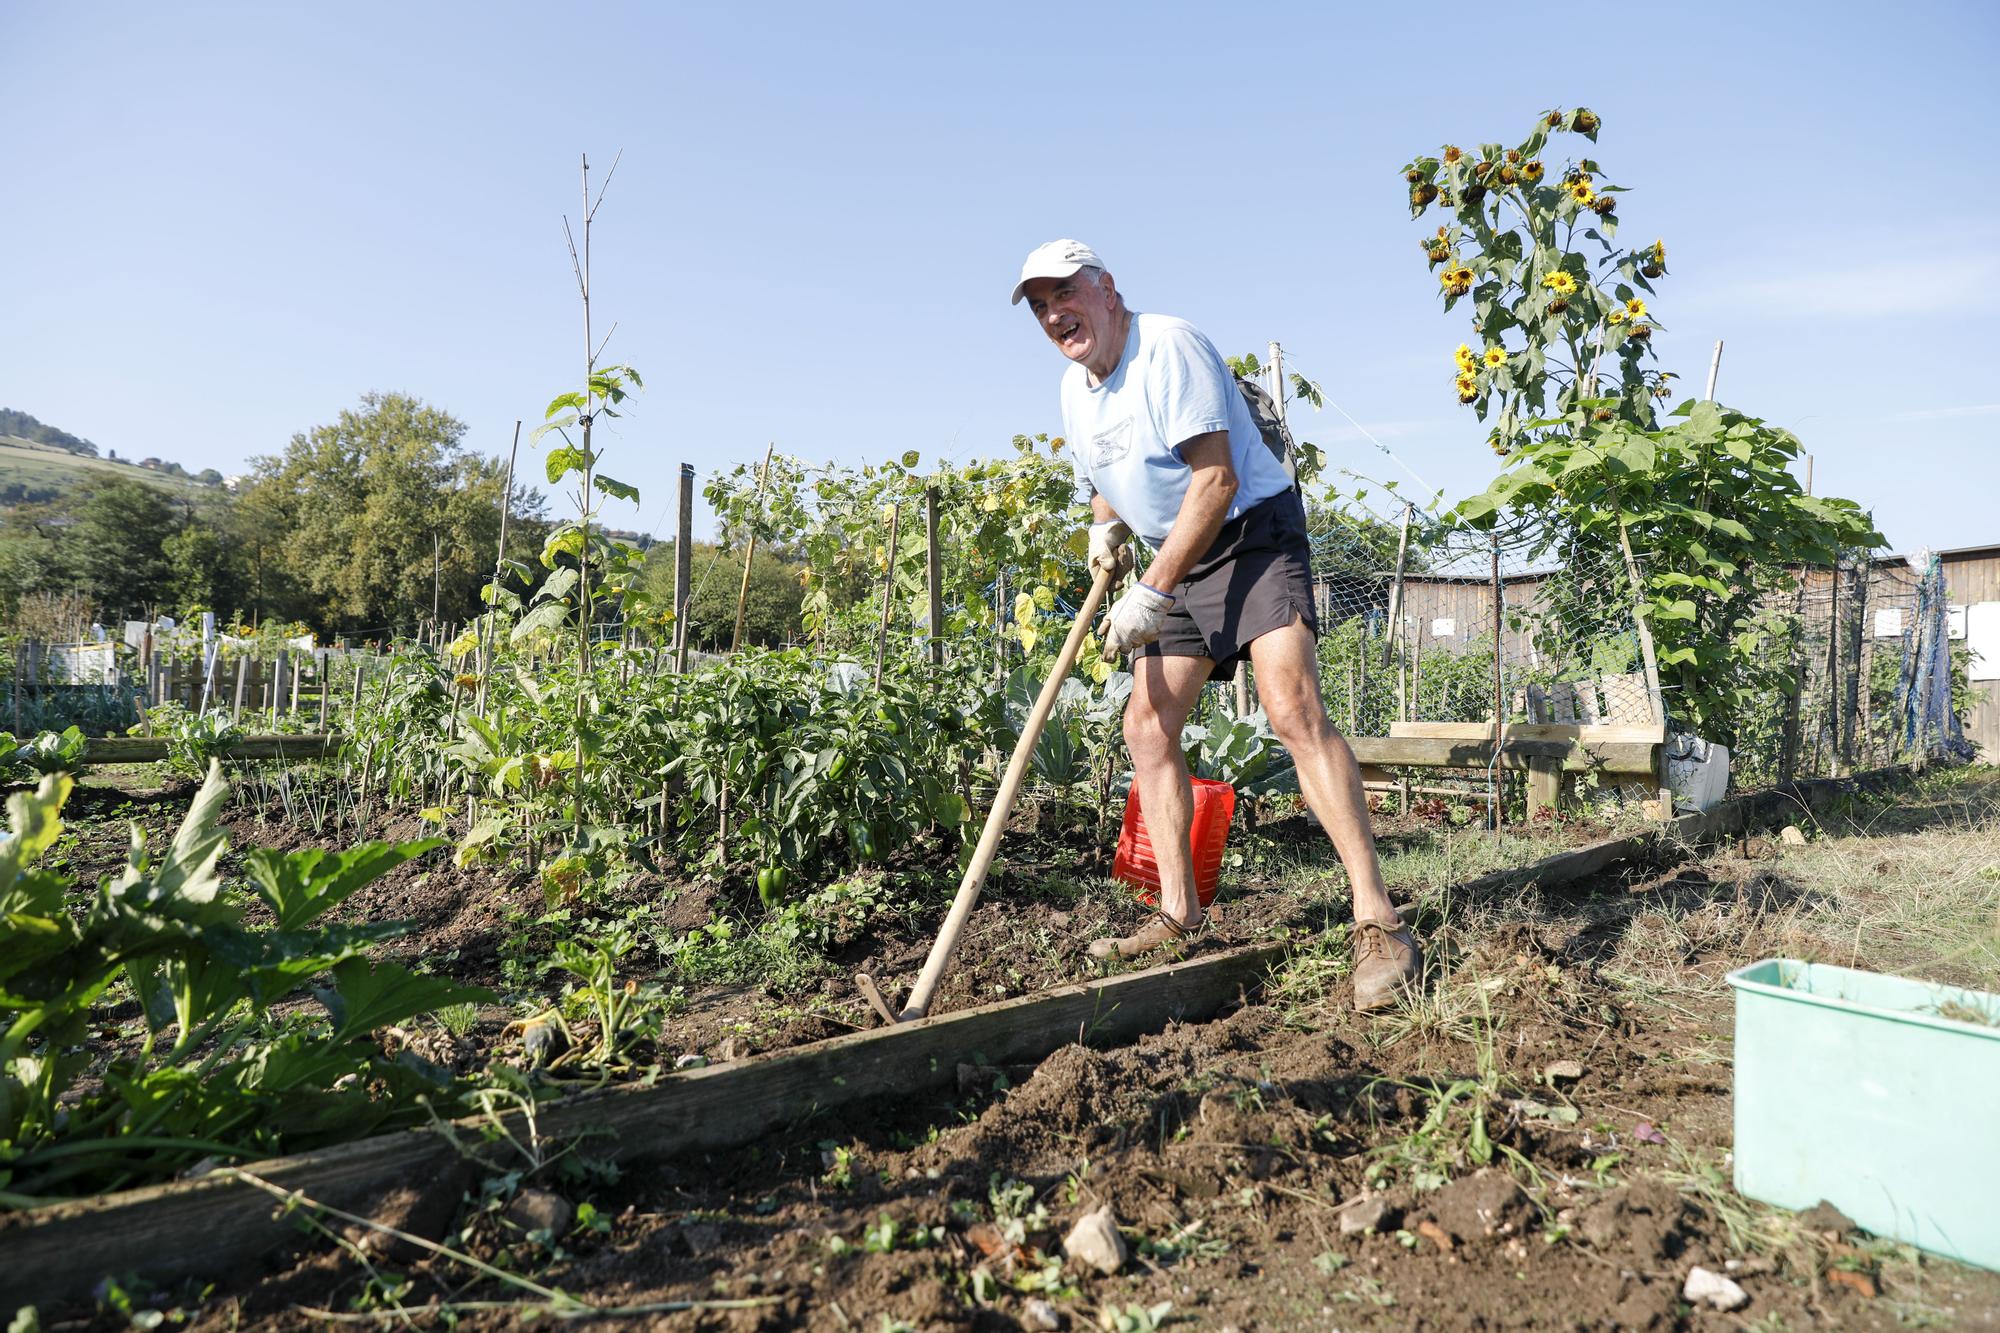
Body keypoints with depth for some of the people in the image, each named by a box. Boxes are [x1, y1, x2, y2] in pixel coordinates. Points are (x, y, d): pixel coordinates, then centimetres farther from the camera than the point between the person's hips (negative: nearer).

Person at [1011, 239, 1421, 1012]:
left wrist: (1152, 593, -26)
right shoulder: (1074, 387, 9)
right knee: (1146, 727, 2)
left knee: (1293, 710, -24)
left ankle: (1378, 923, -19)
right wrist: (1105, 527, 2)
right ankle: (1179, 914, 11)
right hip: (1177, 560, 9)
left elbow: (1217, 479, -24)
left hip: (1254, 535, -8)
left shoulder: (1169, 348, -17)